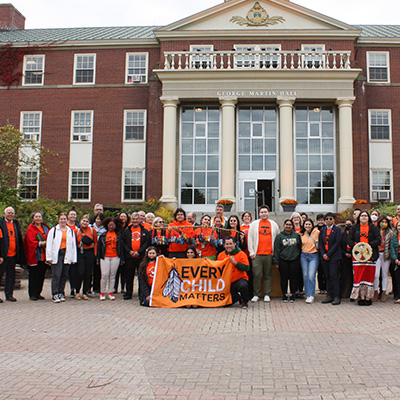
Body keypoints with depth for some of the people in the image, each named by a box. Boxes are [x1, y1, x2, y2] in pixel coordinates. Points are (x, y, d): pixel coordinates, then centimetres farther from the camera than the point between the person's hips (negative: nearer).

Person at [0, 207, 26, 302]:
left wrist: (21, 255, 9)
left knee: (11, 276, 10)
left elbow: (20, 239, 15)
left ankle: (9, 294, 19)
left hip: (13, 255, 5)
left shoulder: (16, 224, 14)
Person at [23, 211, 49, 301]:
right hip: (34, 256, -5)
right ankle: (32, 295, 4)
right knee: (33, 276, -2)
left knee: (41, 275, 6)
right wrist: (41, 243, -20)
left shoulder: (45, 228, 15)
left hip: (43, 256, 5)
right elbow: (31, 242, -9)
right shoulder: (30, 229, 0)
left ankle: (38, 293, 14)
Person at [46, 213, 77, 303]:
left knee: (64, 275, 5)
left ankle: (61, 293, 15)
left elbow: (74, 245, 16)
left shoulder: (71, 231, 16)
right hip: (56, 255, -3)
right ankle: (55, 295, -6)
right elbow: (49, 244, 2)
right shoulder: (53, 230, 6)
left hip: (67, 255, 3)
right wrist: (49, 257, -5)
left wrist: (74, 258, 10)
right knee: (56, 275, -9)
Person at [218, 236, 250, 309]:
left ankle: (244, 302, -8)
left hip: (239, 279, -4)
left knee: (243, 285, -40)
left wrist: (235, 262, -22)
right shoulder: (220, 255, 6)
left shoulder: (241, 254, -7)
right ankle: (237, 296, 30)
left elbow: (246, 268, -17)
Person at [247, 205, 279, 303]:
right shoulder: (254, 224, 9)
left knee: (268, 275, 4)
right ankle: (256, 294, 4)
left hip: (269, 254, 1)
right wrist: (251, 252, 0)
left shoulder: (274, 224, 13)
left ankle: (267, 294, 10)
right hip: (257, 254, -1)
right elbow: (250, 238, 7)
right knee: (257, 274, -4)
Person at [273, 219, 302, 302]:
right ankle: (284, 295, 13)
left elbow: (300, 247, 13)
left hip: (294, 260, 1)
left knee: (293, 278, 3)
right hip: (283, 260, -1)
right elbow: (276, 249, 2)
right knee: (284, 278, 3)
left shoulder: (297, 235, 9)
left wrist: (300, 258, 8)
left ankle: (292, 294, 14)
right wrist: (276, 262, -3)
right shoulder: (279, 236, 4)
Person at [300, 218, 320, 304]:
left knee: (311, 276, -12)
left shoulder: (317, 232, -4)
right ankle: (307, 294, 16)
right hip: (304, 256, 4)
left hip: (314, 256, -4)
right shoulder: (302, 234, 9)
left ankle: (311, 296, -7)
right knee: (305, 276, 4)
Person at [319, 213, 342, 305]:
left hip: (334, 256, -5)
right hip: (324, 256, 5)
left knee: (333, 276, -9)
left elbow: (337, 243, -8)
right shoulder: (322, 230, 14)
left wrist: (328, 254, -13)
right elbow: (320, 243, 11)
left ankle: (337, 296, -4)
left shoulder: (337, 230, 0)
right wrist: (323, 254, -5)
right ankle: (330, 296, 12)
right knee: (327, 276, 7)